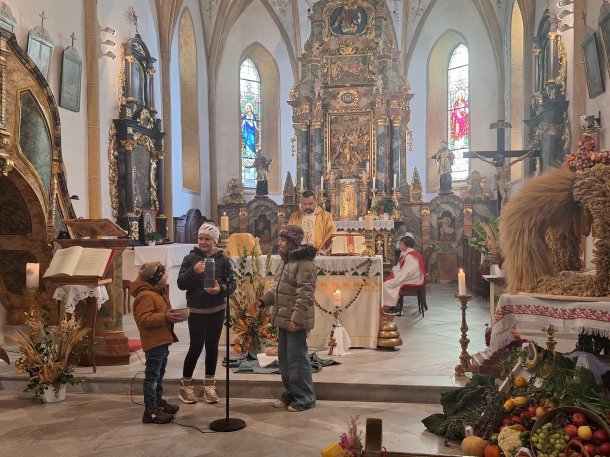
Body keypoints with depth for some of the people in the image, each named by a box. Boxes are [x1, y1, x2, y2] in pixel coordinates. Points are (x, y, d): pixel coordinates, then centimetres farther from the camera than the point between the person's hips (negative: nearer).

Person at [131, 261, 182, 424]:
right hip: (154, 342, -11)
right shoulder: (145, 296, -18)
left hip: (162, 341, 11)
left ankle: (158, 402, 34)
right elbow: (144, 319, -26)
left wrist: (172, 315, 11)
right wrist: (165, 317, -30)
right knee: (152, 376, -6)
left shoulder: (157, 293, 16)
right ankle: (150, 411, -2)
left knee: (159, 374, 21)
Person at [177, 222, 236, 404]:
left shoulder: (223, 259, -2)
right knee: (196, 346, -2)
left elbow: (232, 283, -3)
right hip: (196, 310, -2)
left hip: (217, 310, 2)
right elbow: (181, 284, -8)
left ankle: (209, 385, 24)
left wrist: (221, 289, -24)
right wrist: (193, 271, -25)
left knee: (212, 346, 11)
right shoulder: (190, 258, -4)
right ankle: (185, 385, 15)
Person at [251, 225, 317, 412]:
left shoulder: (304, 263, -16)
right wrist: (263, 300, 12)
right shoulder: (288, 260, 16)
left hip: (296, 320, -10)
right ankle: (291, 393, 29)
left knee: (297, 359, -4)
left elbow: (305, 294, -22)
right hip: (284, 319, 10)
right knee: (284, 358, 16)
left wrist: (297, 318, -25)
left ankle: (305, 398, 8)